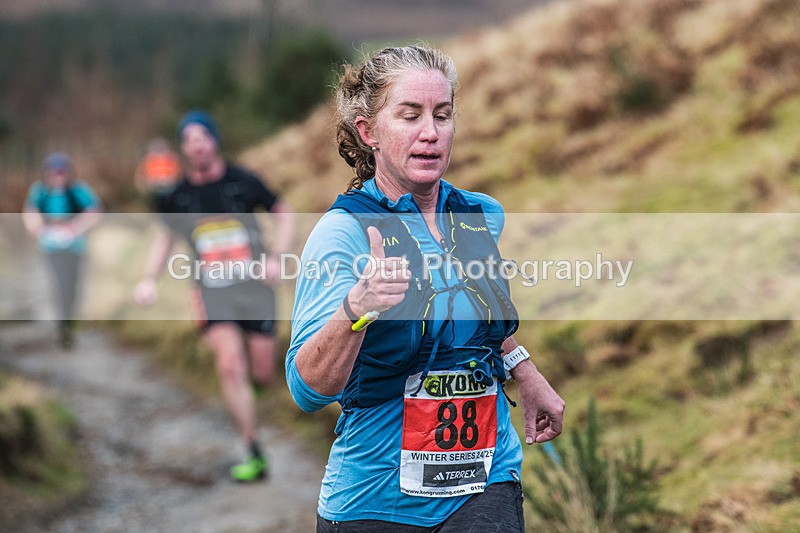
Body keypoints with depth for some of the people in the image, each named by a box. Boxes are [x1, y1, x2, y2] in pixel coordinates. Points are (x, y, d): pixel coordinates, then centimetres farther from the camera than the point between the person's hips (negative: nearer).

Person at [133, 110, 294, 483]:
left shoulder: (241, 181, -5)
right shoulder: (177, 197, 0)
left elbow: (282, 213, 8)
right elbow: (166, 235, 17)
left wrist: (276, 258, -6)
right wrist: (149, 278, 4)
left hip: (254, 284, 0)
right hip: (213, 289, 0)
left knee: (262, 375, 1)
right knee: (230, 365, -18)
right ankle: (254, 455, -13)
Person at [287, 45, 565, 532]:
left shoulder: (484, 217, 4)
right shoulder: (344, 231, -12)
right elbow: (308, 390, -24)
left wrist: (526, 374, 23)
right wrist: (355, 311, -39)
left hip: (486, 489, 3)